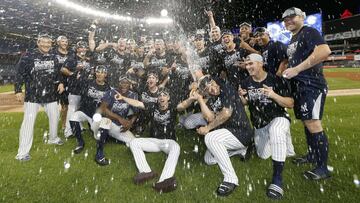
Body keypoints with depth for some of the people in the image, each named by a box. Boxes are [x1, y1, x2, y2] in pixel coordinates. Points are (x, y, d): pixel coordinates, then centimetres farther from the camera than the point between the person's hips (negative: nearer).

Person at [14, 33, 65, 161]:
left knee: (54, 116, 14)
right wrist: (18, 90, -10)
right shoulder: (28, 56, -7)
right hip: (32, 95, -5)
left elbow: (58, 73, 18)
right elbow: (20, 74, -5)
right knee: (29, 121, -7)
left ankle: (53, 138, 39)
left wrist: (60, 83, 0)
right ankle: (23, 152, 2)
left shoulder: (53, 58, 8)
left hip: (50, 94, 5)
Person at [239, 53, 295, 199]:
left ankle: (277, 178, -34)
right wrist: (241, 97, -15)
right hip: (259, 124, 5)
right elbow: (245, 104, 8)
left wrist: (273, 95, -31)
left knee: (275, 130, -42)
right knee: (264, 156, 15)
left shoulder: (277, 80, -15)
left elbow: (290, 104, -14)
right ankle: (280, 138, 46)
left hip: (278, 118, -5)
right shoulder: (246, 83, -2)